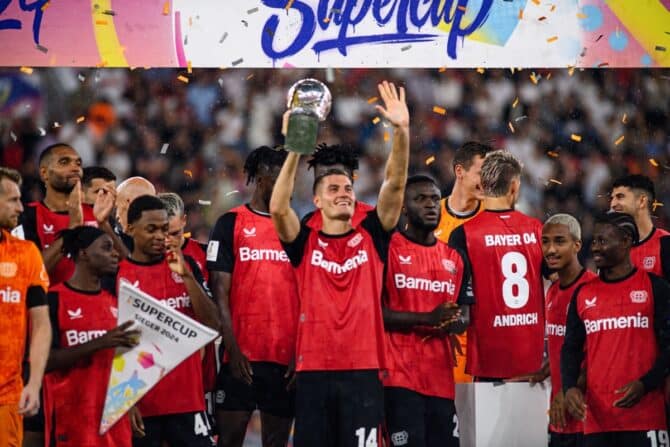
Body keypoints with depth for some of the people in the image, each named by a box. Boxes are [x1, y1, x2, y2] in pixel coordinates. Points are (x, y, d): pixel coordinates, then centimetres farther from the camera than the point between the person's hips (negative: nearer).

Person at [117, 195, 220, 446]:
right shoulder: (117, 275, -2)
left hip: (187, 398, 3)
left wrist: (186, 275, -11)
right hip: (141, 403, -3)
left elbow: (212, 324, 0)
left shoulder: (186, 265, 8)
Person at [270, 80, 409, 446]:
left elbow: (395, 186, -2)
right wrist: (296, 149, -22)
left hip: (362, 371, 0)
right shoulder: (304, 243, 6)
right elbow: (278, 208, -12)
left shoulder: (371, 237, 9)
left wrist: (402, 132, -17)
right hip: (314, 373, 0)